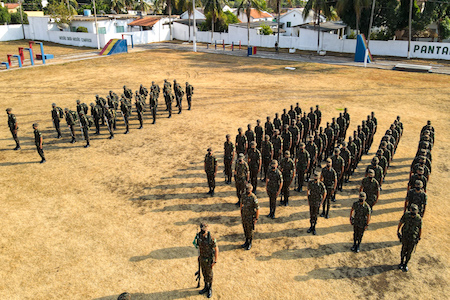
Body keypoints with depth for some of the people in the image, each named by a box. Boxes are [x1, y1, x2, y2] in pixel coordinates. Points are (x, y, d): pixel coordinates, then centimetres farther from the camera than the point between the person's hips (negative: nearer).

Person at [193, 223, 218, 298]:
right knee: (204, 273, 22)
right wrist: (199, 255, 15)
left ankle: (210, 289, 37)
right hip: (202, 258, 5)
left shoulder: (211, 238, -33)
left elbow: (216, 249, -22)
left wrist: (215, 262, -18)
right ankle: (206, 287, 44)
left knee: (209, 274, 13)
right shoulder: (199, 235, -13)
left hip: (209, 259, -5)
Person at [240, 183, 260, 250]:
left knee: (250, 230, 10)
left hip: (251, 216, -6)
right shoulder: (244, 195, -10)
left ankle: (250, 244, 31)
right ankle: (246, 241, 40)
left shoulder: (254, 198, -29)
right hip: (244, 215, 6)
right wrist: (241, 212, 16)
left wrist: (256, 219, -16)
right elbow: (241, 203, 10)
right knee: (245, 229, 20)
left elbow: (258, 209, -21)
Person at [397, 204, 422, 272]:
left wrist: (419, 238, 6)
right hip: (405, 236, 0)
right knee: (404, 250, 13)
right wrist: (398, 231, 5)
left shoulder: (419, 218, -16)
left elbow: (420, 229, -2)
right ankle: (401, 262, 34)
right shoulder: (406, 215, -17)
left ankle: (406, 264, 30)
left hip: (413, 238, 0)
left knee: (409, 252, 10)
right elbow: (400, 222, -2)